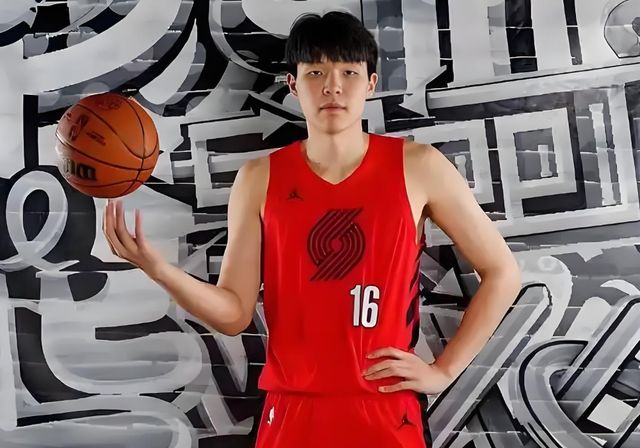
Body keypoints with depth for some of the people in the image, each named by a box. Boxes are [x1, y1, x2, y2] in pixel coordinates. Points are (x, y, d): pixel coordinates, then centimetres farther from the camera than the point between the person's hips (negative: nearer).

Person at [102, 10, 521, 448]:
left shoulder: (417, 167, -6)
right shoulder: (260, 179, -1)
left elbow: (502, 272, 2)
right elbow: (234, 313, -2)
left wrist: (444, 369, -2)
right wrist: (157, 266, -18)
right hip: (292, 412, 1)